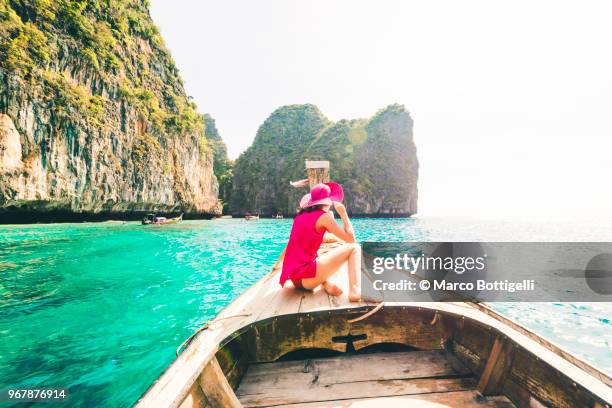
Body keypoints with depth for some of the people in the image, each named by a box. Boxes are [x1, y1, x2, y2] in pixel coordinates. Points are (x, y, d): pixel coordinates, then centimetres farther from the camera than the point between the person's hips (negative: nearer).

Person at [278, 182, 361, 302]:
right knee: (354, 248, 3)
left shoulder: (300, 216, 16)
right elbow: (351, 239, -1)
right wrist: (343, 214, 8)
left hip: (294, 278, 8)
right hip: (305, 276, -7)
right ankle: (355, 291, -15)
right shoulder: (324, 216, -5)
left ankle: (326, 284, 6)